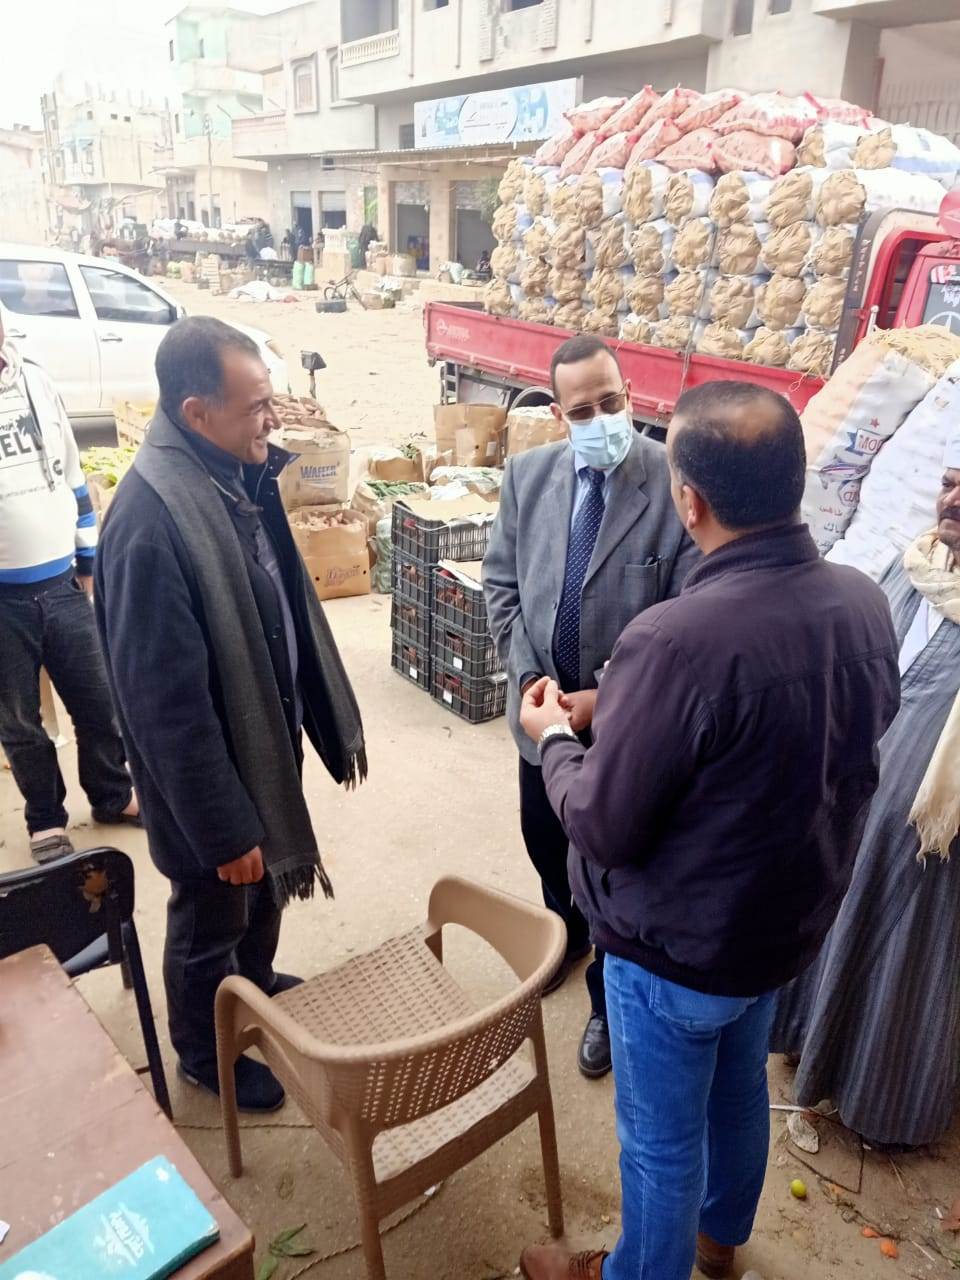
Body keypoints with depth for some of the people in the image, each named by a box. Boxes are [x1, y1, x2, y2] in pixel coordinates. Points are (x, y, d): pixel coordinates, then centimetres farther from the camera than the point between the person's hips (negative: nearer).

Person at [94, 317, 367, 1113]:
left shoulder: (239, 474, -4)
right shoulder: (150, 523, -31)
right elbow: (167, 702, -27)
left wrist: (319, 717, 13)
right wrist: (222, 827, -20)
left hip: (265, 734, 8)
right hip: (206, 768, -8)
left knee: (265, 889, 29)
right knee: (209, 917, 17)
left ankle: (256, 984, 57)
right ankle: (203, 1052, 44)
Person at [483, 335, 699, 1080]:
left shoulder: (680, 485, -19)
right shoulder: (528, 474, -5)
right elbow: (501, 584, 2)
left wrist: (606, 699, -19)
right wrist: (527, 677, -9)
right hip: (543, 707, 5)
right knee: (545, 842, 25)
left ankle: (610, 1002, 40)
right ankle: (567, 936, 57)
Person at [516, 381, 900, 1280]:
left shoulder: (677, 641, -36)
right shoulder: (864, 603, -12)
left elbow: (602, 829, -26)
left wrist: (552, 739, -6)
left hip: (677, 948, -7)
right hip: (792, 922, 7)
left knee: (662, 1136, 19)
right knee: (741, 1088, 31)